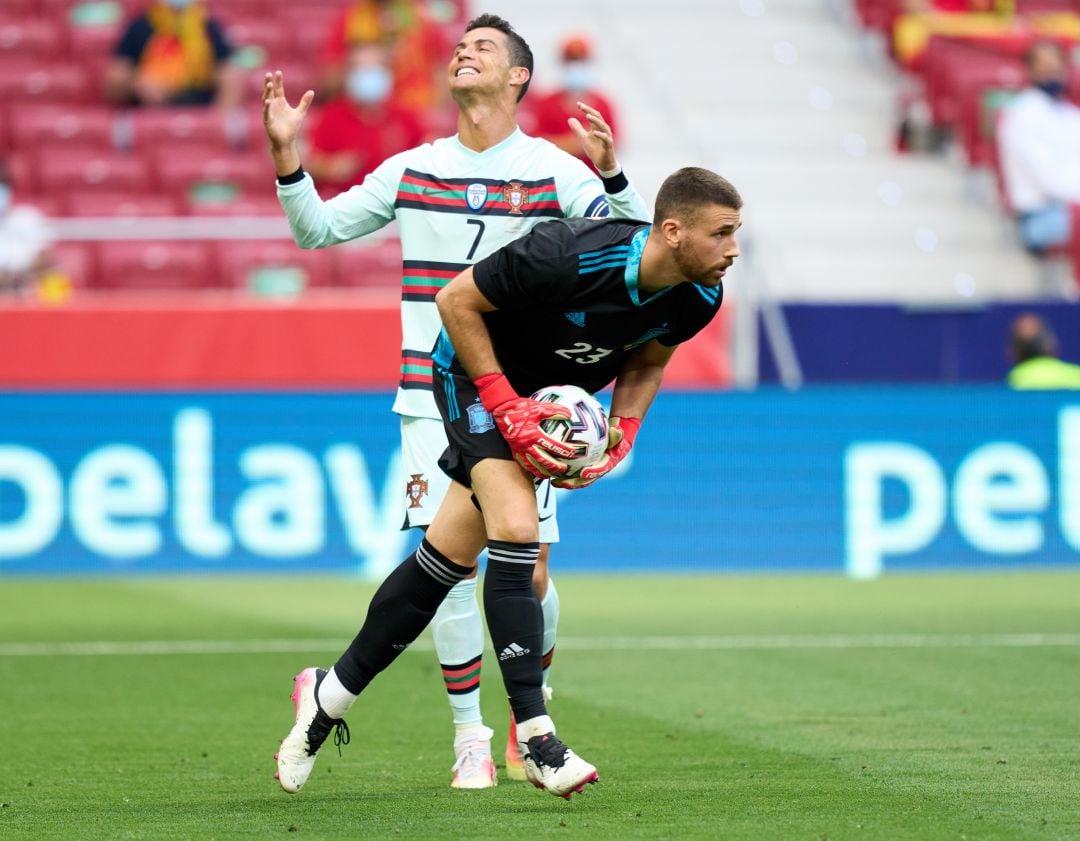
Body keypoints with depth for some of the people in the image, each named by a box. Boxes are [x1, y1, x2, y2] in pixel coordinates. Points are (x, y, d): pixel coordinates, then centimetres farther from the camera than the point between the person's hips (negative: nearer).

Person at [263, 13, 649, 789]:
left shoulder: (553, 170, 0)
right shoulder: (411, 170, 9)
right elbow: (317, 230, 16)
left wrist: (611, 174, -25)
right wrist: (286, 154, 2)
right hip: (435, 403, 2)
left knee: (526, 576, -4)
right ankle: (471, 737, 2)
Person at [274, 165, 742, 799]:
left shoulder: (698, 299, -16)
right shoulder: (567, 255, -36)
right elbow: (457, 301, -23)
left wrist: (622, 435, -11)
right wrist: (508, 411, -26)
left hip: (557, 401, 6)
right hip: (478, 372, -6)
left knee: (447, 560, 7)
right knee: (516, 528, -25)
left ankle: (330, 695, 21)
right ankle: (534, 735, -23)